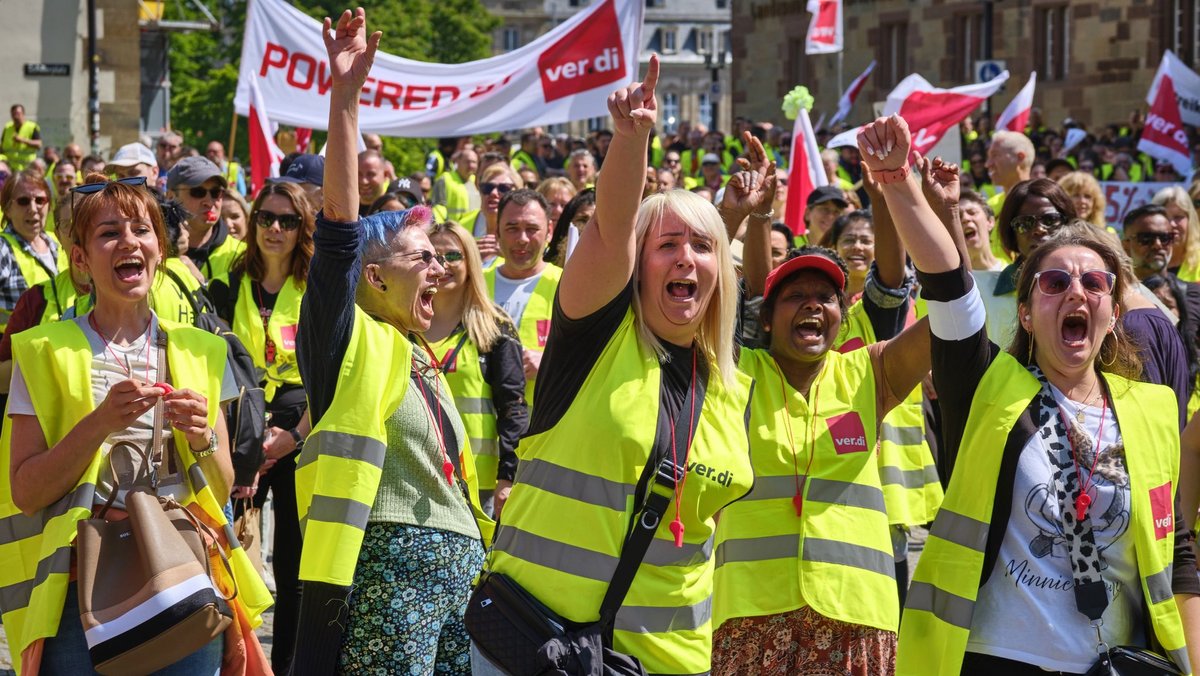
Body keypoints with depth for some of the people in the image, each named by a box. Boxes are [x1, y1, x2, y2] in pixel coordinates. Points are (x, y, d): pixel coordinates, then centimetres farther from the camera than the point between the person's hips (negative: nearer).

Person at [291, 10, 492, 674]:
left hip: (457, 569, 8)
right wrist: (344, 97, -22)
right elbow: (339, 229, -15)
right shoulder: (352, 344, -2)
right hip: (386, 571, -8)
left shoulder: (419, 362, 22)